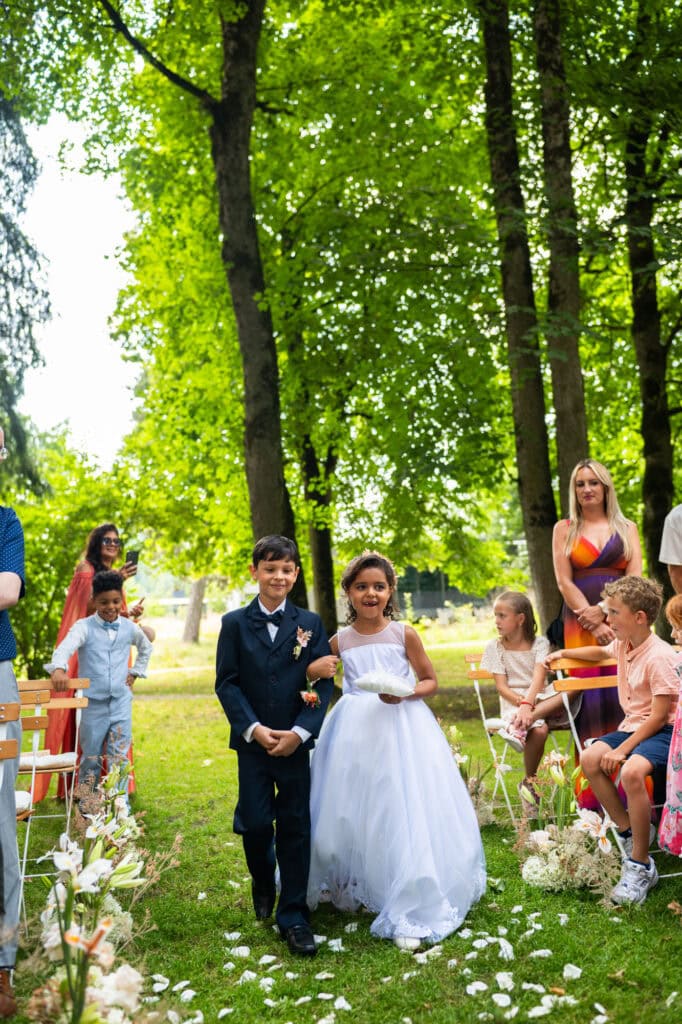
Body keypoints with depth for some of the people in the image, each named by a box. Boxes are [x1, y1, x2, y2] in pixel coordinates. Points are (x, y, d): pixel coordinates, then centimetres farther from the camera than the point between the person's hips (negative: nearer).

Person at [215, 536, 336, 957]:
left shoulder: (310, 623, 3)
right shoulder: (235, 624, 3)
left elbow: (323, 684, -2)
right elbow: (226, 683, -2)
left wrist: (299, 732, -14)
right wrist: (254, 728, -14)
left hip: (295, 743, 0)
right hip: (252, 742, 0)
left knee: (295, 827, 3)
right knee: (255, 823, 4)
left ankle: (294, 916, 13)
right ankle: (263, 885, 35)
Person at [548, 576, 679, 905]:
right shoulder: (623, 646, 6)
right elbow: (600, 652, 33)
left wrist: (623, 749, -24)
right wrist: (564, 653, 33)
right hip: (633, 726, 9)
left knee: (632, 770, -34)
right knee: (590, 758, -8)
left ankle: (641, 865, -20)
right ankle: (628, 831, 5)